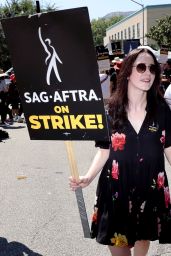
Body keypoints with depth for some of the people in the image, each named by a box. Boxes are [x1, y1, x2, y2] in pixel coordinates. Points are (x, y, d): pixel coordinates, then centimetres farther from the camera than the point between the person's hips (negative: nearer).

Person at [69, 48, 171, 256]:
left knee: (143, 239, 19)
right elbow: (104, 152, 0)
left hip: (150, 189, 1)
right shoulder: (110, 111, -6)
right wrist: (88, 178, -13)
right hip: (116, 189, -1)